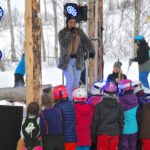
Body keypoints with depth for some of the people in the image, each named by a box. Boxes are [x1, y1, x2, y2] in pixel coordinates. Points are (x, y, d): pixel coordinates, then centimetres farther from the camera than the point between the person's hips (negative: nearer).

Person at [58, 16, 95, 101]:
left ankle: (74, 100, 17)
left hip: (77, 61, 3)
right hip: (67, 61, -3)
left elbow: (86, 42, -9)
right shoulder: (62, 33, -3)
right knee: (70, 80, -13)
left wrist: (91, 51, -24)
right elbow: (64, 44, -21)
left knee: (76, 81, 3)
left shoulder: (79, 32, 3)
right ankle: (68, 101, -2)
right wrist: (70, 33, -25)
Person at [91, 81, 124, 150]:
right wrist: (120, 134, 17)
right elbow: (121, 122, 8)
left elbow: (95, 121, -2)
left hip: (102, 132, -2)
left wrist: (93, 135, 7)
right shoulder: (119, 106, 3)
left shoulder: (99, 105, -5)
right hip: (115, 134, 2)